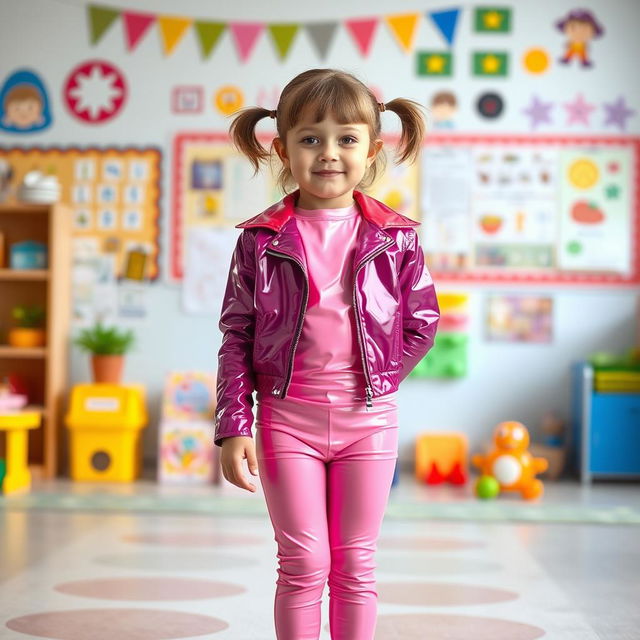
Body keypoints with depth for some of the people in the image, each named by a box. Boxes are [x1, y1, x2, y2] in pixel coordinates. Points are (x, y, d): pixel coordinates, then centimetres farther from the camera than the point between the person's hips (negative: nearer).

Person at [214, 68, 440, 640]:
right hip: (287, 415, -1)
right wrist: (234, 427, -6)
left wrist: (378, 379, -4)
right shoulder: (261, 239, -3)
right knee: (303, 565, 4)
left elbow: (423, 325, 6)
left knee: (355, 565, 10)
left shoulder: (396, 237, -1)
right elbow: (236, 337, -2)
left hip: (368, 417, 1)